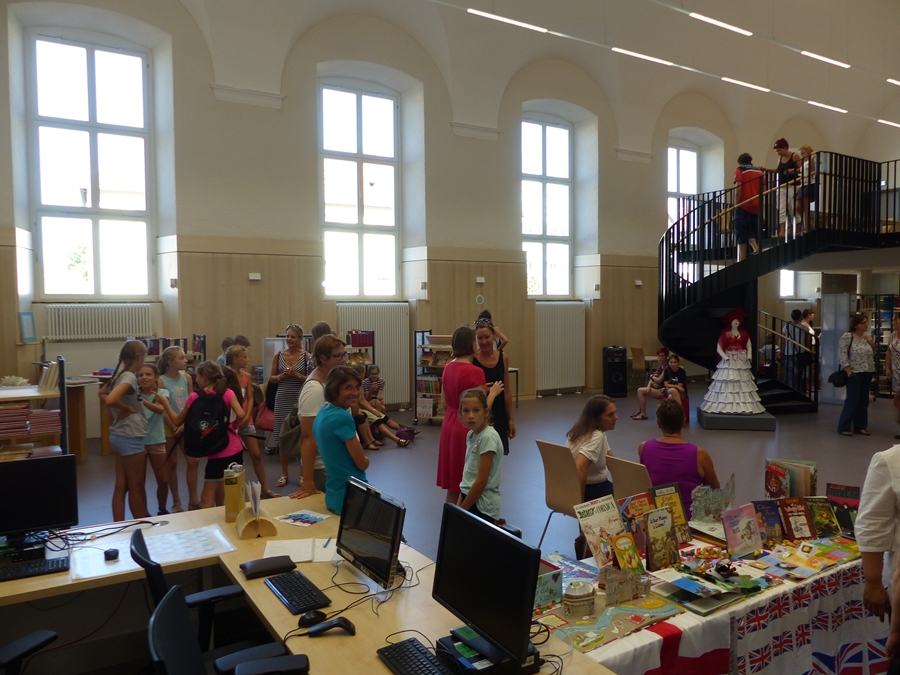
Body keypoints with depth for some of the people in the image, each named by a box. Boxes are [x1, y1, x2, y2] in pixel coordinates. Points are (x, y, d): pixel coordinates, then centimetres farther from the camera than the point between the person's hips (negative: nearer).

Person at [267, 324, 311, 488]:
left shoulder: (307, 357, -3)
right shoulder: (278, 356, 6)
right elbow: (271, 379, 9)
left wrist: (296, 375, -18)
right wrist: (282, 376, -10)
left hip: (300, 400, -3)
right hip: (282, 400, 3)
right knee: (282, 437, 7)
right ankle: (284, 474, 20)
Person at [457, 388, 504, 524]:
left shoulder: (488, 437, -18)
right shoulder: (470, 435, 4)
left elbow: (481, 481, -18)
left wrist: (462, 510, -12)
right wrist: (459, 503, 6)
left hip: (482, 506, -7)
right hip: (470, 497, 7)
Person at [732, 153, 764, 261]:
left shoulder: (739, 170, 0)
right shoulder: (760, 171, 14)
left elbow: (738, 189, -11)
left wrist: (736, 205, -7)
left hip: (744, 206, -5)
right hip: (756, 207, 5)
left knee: (741, 235, -1)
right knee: (751, 233, 15)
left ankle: (742, 260, -3)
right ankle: (757, 249, -11)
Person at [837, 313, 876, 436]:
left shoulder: (867, 336, 10)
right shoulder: (847, 336, -9)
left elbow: (872, 354, 18)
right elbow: (842, 354, -13)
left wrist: (872, 344, -1)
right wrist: (848, 371, -16)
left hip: (867, 373, 7)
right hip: (854, 373, -7)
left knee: (863, 401, 11)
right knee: (852, 401, -6)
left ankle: (860, 426, 20)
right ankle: (843, 427, 3)